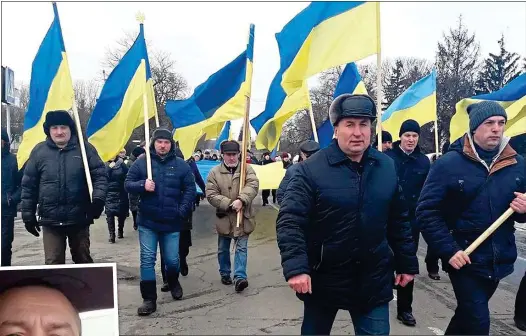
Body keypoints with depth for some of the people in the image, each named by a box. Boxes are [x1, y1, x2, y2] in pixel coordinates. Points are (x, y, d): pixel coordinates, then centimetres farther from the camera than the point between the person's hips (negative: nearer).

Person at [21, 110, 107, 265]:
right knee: (53, 263, 4)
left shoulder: (85, 148, -1)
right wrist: (28, 214, 5)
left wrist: (98, 199, -20)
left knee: (83, 260, 14)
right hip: (50, 219, 1)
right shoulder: (39, 151, 2)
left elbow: (100, 175, -4)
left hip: (79, 218, 0)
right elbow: (28, 185, 6)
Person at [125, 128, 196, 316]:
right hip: (147, 222, 0)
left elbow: (190, 189, 2)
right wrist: (142, 185, -18)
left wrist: (183, 210, -8)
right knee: (147, 260, 0)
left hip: (172, 222, 0)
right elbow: (128, 184, 2)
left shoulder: (181, 165, 1)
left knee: (172, 260, 9)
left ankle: (173, 283, 42)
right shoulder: (142, 162, 0)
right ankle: (149, 299, 11)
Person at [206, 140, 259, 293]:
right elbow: (211, 194, -9)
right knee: (223, 249, 15)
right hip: (224, 218, 1)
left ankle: (240, 277, 0)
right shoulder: (215, 172, -3)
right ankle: (225, 274, 33)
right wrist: (229, 204, -19)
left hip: (243, 217, -1)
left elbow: (253, 186, -18)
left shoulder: (247, 169, -2)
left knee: (241, 248, -1)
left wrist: (241, 200, -33)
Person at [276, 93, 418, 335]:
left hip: (373, 281, 3)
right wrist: (295, 267, -25)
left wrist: (406, 263, 10)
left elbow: (399, 221, 9)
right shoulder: (312, 169, -13)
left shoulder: (387, 167, 2)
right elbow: (289, 221, -16)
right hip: (322, 280, -2)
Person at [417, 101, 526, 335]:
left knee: (469, 314, 22)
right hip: (464, 260, -5)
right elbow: (426, 212, -14)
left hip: (499, 260, 5)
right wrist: (448, 250, -19)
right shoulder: (448, 164, -12)